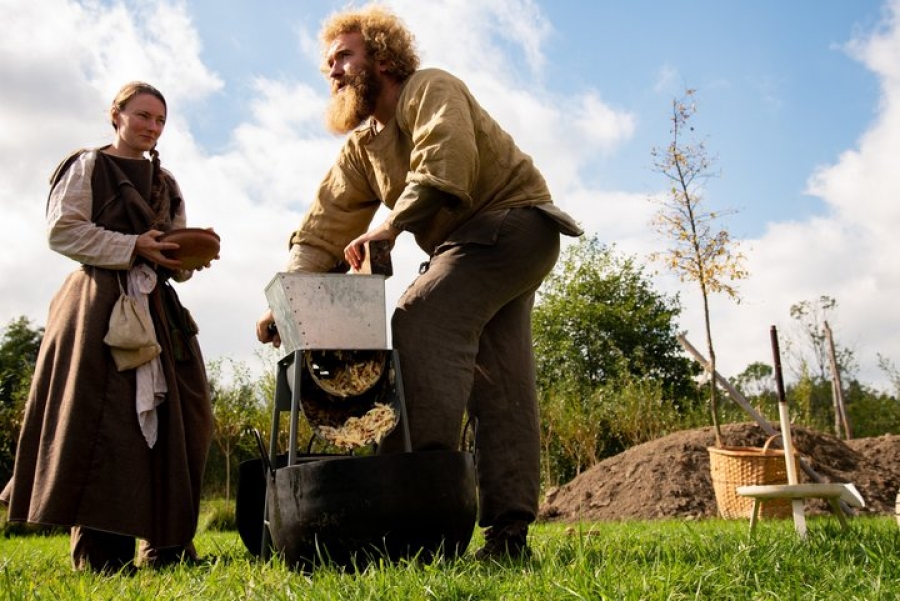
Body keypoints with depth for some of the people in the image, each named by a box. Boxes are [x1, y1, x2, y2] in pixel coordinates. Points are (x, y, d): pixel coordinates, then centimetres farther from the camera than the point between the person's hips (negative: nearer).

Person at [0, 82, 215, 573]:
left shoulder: (165, 184, 22)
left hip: (156, 308, 6)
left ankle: (167, 542, 7)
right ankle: (99, 549, -5)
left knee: (170, 418, 1)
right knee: (104, 421, -11)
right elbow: (63, 230, -7)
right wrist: (133, 247, -15)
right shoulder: (87, 166, 5)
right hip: (100, 305, -6)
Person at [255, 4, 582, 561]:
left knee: (423, 321, -26)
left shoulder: (430, 88, -10)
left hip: (514, 220, -9)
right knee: (499, 383, 4)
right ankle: (510, 530, 5)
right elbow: (327, 223, 3)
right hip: (473, 244, 9)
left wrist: (390, 226, -34)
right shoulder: (361, 145, 12)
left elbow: (447, 160, -31)